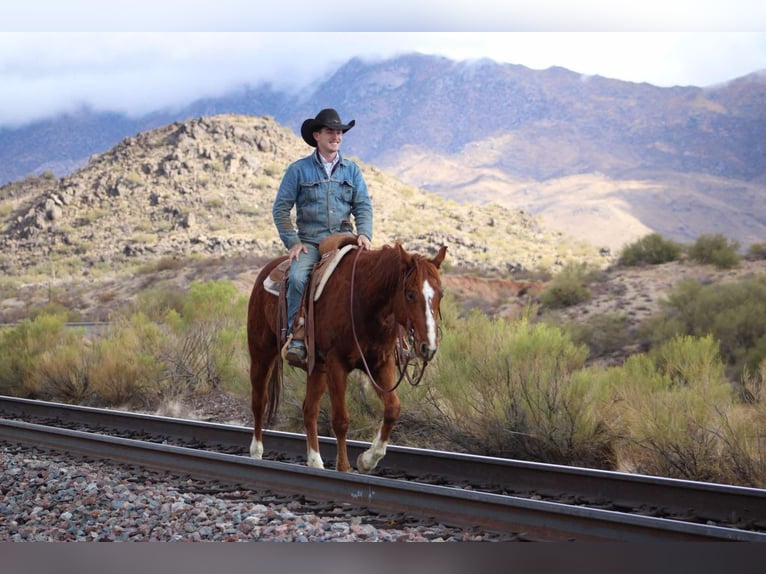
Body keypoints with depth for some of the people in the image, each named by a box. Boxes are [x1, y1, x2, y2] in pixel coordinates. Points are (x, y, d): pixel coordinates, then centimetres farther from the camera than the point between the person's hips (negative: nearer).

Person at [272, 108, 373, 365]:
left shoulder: (352, 170, 13)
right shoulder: (298, 170, 5)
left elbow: (363, 206, 10)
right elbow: (280, 209, 4)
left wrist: (364, 233, -10)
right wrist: (292, 241, -7)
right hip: (309, 242, -2)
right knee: (297, 277, -31)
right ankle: (296, 338, -27)